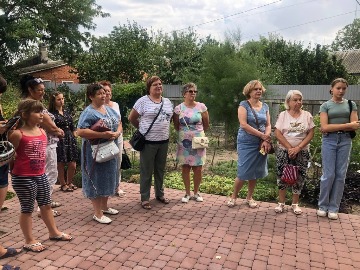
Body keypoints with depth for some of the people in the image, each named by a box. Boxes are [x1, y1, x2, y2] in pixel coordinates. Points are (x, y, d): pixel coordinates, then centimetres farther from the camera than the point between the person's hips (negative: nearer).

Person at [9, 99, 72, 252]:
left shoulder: (42, 132, 6)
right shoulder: (17, 134, -16)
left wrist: (41, 168, 13)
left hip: (41, 175, 7)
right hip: (23, 178, -7)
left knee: (46, 205, 18)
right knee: (27, 209, 7)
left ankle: (54, 232, 35)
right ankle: (29, 241, 23)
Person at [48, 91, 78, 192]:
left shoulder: (66, 112, 14)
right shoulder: (51, 114, -6)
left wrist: (74, 138, 11)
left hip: (70, 140, 6)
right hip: (59, 141, -6)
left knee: (72, 165, 7)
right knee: (60, 165, 4)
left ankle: (69, 183, 28)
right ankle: (63, 184, 22)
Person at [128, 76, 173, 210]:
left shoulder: (167, 102, 10)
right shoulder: (143, 101, -7)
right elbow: (131, 118, -2)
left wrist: (163, 128, 11)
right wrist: (143, 128, 5)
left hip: (163, 141, 5)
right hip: (148, 142, -5)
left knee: (160, 169, 16)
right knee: (146, 171, 4)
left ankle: (160, 194, 31)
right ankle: (145, 198, 15)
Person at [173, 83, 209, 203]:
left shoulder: (201, 107, -2)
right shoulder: (178, 108, -1)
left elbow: (206, 125, 6)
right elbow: (176, 126, 10)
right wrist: (186, 133, 12)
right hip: (184, 142, 1)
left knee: (198, 168, 3)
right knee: (185, 167, 6)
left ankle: (196, 192, 23)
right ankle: (187, 193, 21)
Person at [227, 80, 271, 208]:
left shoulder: (265, 106, 9)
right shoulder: (244, 105, -6)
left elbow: (268, 125, 6)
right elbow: (244, 125, -16)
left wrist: (266, 141, -11)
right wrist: (262, 135, -15)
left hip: (261, 144, 5)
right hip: (246, 143, -5)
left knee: (255, 172, 11)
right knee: (244, 172, -3)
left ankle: (249, 197, 28)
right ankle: (233, 196, 18)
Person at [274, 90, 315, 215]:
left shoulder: (307, 115, 2)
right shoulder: (283, 115, -1)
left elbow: (310, 134, -3)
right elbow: (278, 134, -8)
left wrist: (298, 148, -13)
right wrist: (290, 148, -14)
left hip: (302, 152, 1)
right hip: (284, 151, -1)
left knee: (299, 177, 5)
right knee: (282, 176, 2)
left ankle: (295, 204, 21)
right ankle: (281, 203, 17)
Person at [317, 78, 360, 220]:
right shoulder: (325, 105, 4)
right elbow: (324, 127, -8)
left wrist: (334, 127, -9)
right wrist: (347, 125, -11)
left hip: (345, 141, 2)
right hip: (329, 141, -2)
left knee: (340, 175, 3)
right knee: (328, 175, -4)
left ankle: (333, 208, 12)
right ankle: (323, 206, 11)